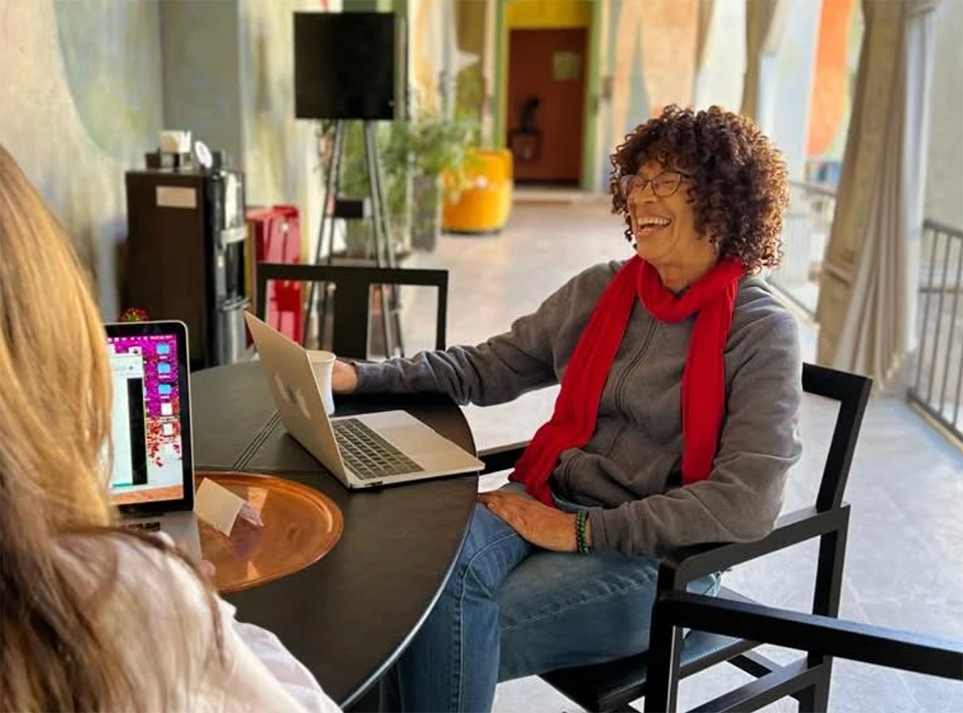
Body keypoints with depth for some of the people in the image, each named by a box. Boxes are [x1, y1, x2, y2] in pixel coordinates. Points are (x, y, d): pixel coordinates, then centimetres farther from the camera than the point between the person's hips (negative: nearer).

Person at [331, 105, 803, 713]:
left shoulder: (761, 331, -8)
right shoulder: (600, 290, 7)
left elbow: (747, 501, -16)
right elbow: (488, 367, 13)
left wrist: (583, 530, -19)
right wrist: (361, 376, 1)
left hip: (656, 555, -4)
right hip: (550, 502, 4)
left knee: (453, 624, -24)